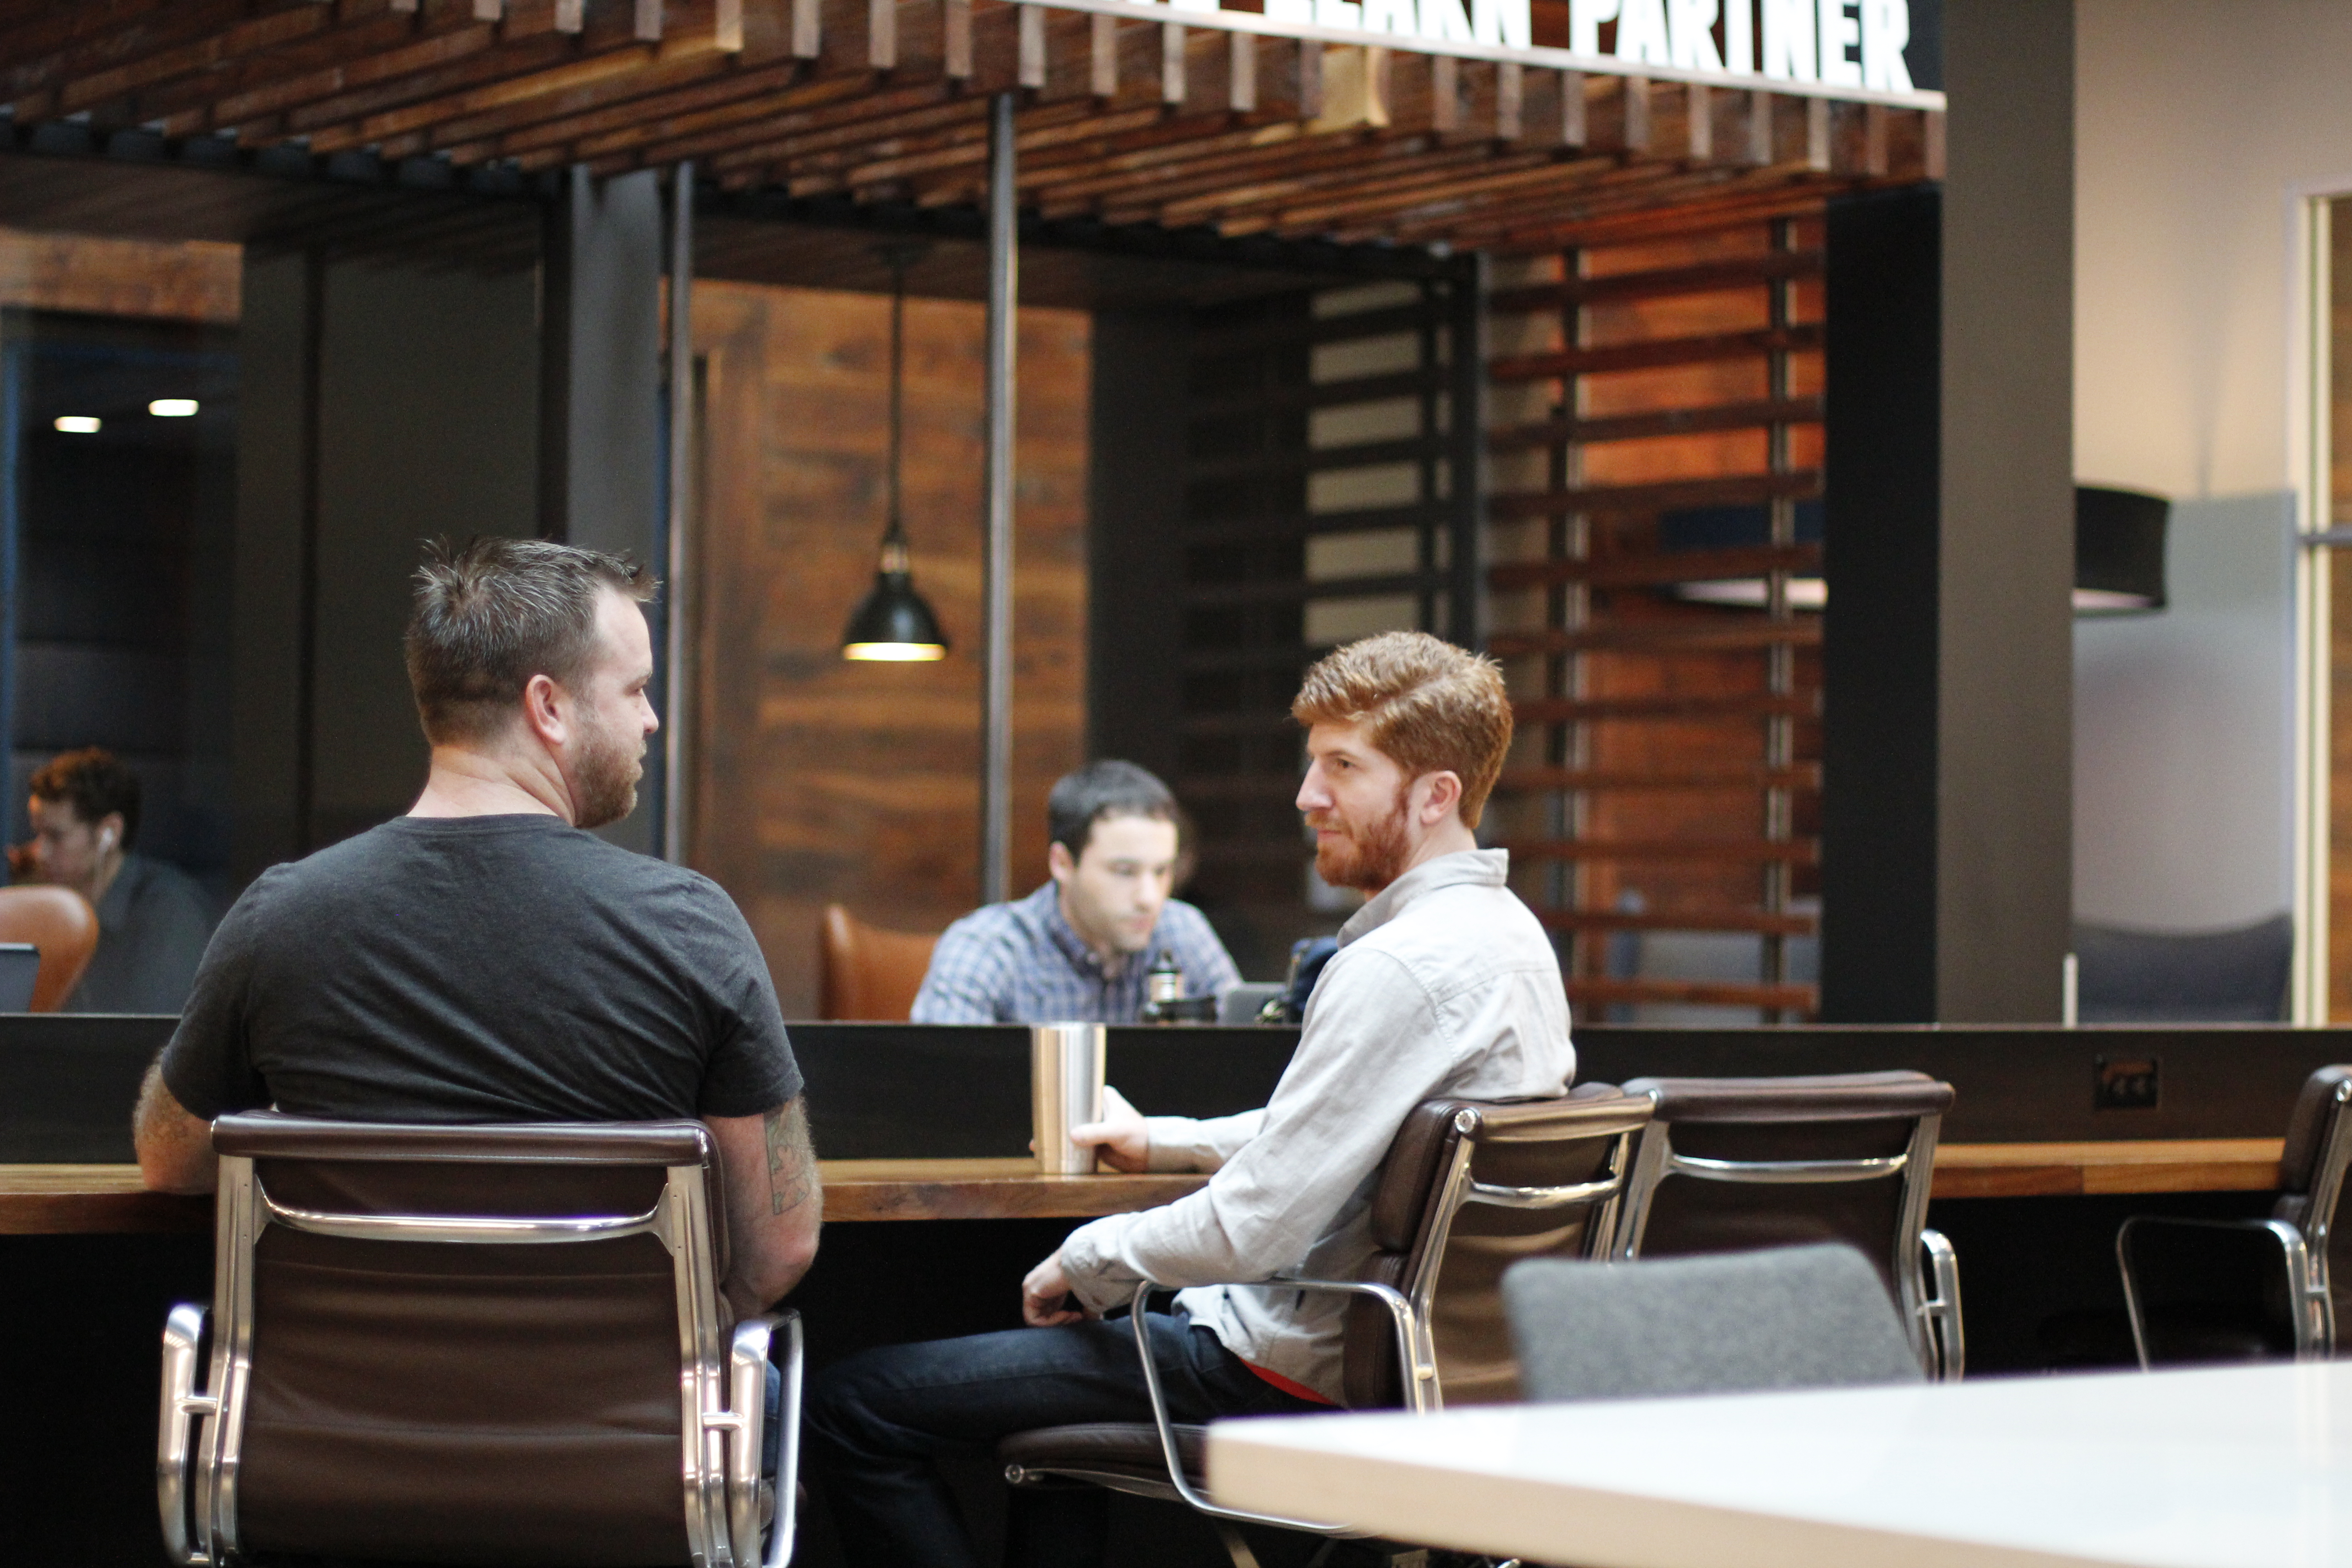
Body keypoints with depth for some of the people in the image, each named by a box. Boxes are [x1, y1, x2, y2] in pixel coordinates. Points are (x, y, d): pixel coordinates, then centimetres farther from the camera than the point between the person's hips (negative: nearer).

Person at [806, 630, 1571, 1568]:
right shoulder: (1508, 933, 8)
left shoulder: (1398, 968, -25)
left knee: (852, 1410, -8)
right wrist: (1168, 1142, 24)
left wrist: (1088, 1264, -9)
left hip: (1298, 1374, -11)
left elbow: (1249, 1231, -26)